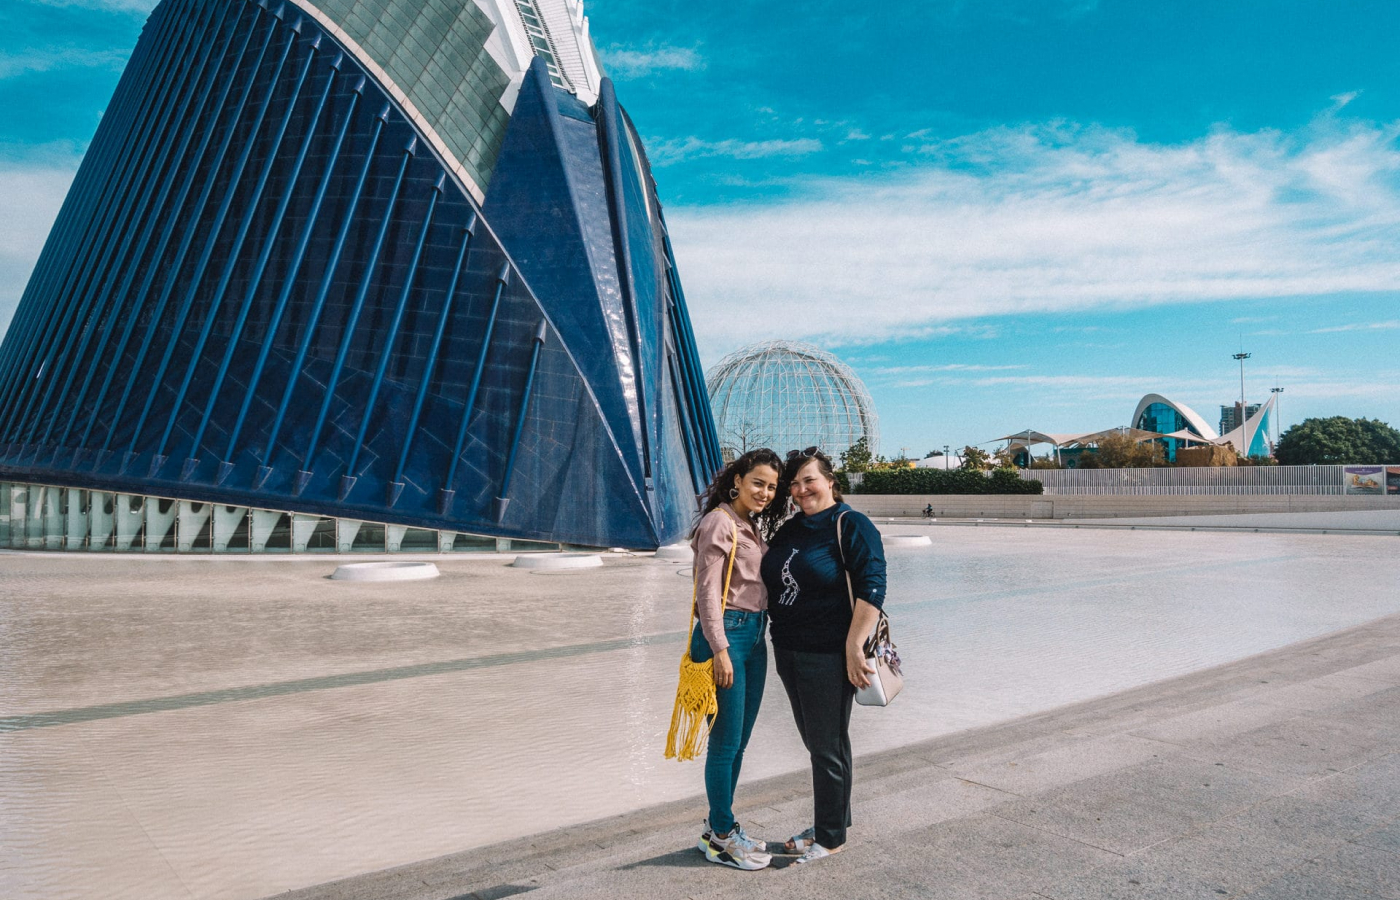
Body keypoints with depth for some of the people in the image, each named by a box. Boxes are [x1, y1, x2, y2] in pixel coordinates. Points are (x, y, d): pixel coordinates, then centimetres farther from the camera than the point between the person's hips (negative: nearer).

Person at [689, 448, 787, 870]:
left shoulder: (754, 526, 14)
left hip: (753, 636, 9)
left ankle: (719, 827, 27)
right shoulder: (720, 523, -13)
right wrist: (720, 650, -19)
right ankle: (721, 835, 14)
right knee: (725, 742, 0)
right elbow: (708, 592, -17)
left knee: (738, 741, 15)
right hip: (727, 634, -9)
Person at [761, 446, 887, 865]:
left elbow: (871, 588, -17)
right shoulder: (790, 529, 12)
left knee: (827, 745, 5)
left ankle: (831, 836, 20)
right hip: (788, 652, 7)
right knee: (814, 741, 18)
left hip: (828, 656, -7)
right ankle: (828, 822, 33)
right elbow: (773, 582, 25)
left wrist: (854, 647, -22)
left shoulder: (852, 525, -11)